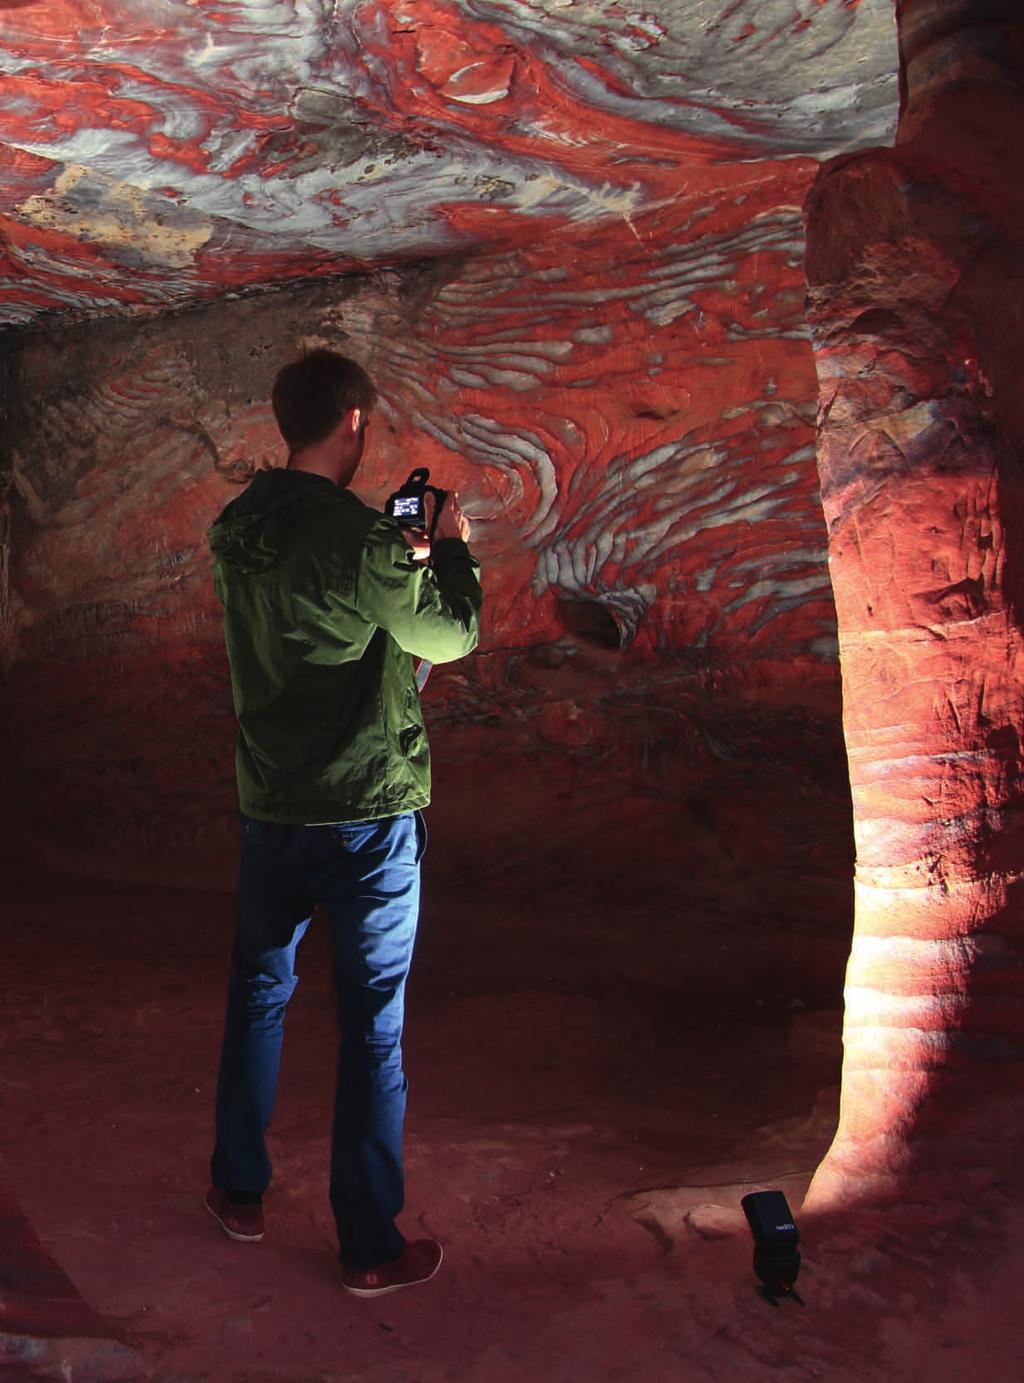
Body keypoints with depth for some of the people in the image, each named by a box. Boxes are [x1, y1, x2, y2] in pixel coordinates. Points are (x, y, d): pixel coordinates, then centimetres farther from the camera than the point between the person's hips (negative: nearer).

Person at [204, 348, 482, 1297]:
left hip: (269, 808, 6)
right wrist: (450, 547, 10)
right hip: (370, 813, -6)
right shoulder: (362, 540, -19)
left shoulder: (236, 532, 2)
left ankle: (240, 1190, 37)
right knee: (372, 1024, 5)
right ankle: (370, 1246, 18)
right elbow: (453, 637, -6)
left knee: (258, 992, 21)